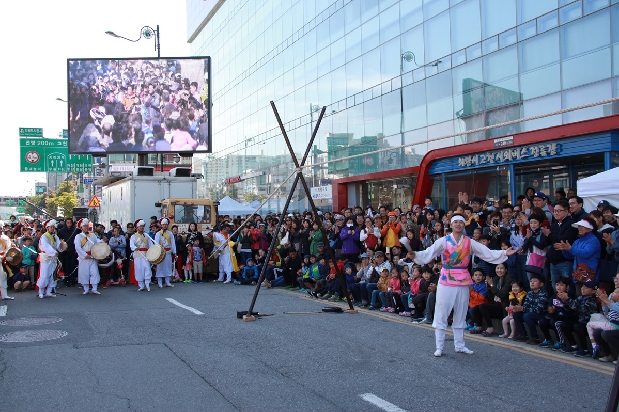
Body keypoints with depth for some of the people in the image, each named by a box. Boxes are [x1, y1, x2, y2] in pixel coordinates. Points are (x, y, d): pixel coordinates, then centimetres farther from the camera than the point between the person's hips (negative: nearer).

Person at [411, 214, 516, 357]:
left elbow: (488, 253, 0)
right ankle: (439, 347, 4)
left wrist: (504, 253, -10)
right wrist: (415, 255, -33)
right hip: (446, 282, -3)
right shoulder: (444, 241, -4)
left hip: (463, 282, 3)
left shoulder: (469, 242, 5)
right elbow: (428, 253, -16)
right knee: (441, 314, -3)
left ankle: (459, 345, 21)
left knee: (461, 315, 11)